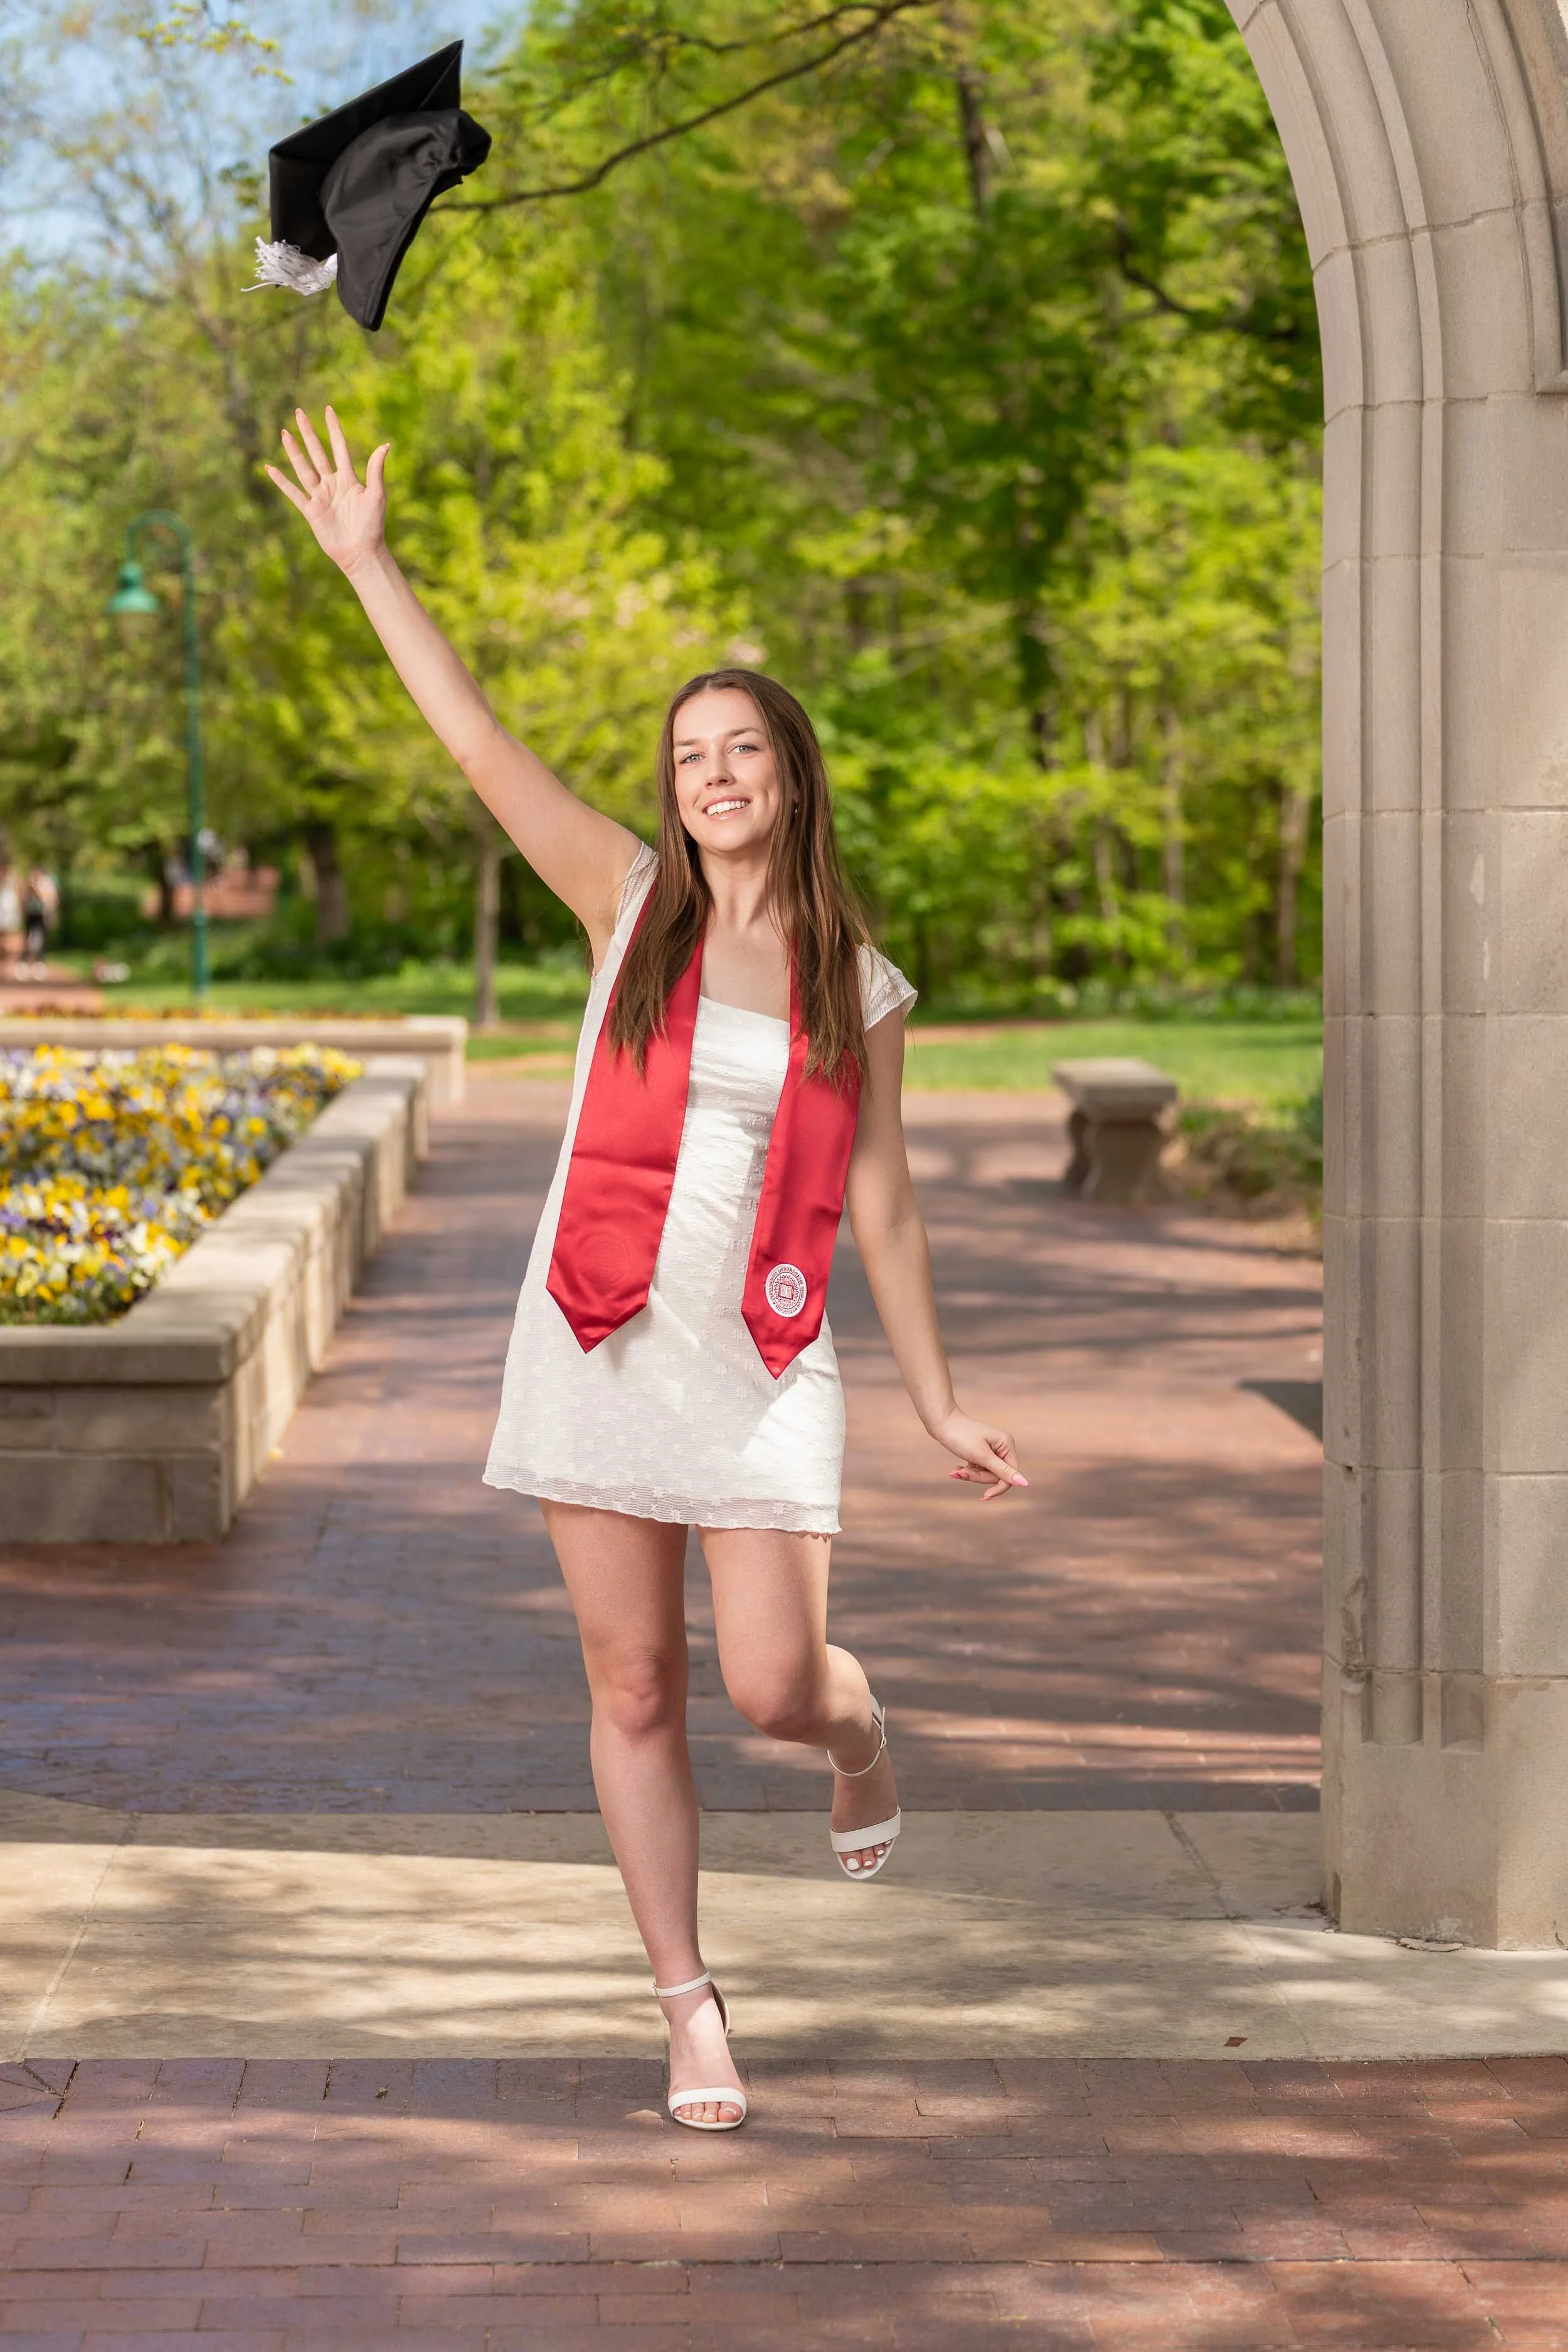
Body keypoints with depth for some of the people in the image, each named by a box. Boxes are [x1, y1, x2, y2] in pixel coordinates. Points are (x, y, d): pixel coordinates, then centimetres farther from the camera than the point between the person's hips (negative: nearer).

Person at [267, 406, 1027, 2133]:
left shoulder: (857, 989, 5)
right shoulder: (635, 906, 3)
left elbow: (879, 1207, 9)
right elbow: (481, 748, -3)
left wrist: (939, 1403, 9)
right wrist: (365, 566, -7)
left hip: (764, 1360, 0)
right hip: (600, 1337, 1)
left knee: (773, 1686, -9)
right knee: (635, 1691, 3)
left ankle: (859, 1734, 29)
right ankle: (689, 2009, 16)